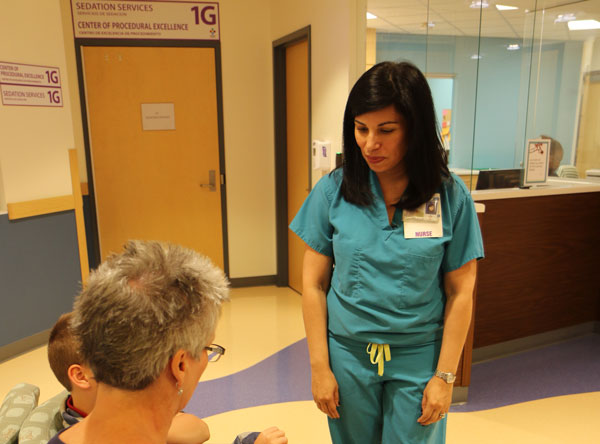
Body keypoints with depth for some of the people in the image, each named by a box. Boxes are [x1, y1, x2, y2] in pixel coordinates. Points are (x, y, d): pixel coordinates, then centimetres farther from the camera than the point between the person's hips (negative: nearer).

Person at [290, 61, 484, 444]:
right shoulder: (333, 190, -8)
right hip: (348, 354, 1)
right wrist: (320, 367, -3)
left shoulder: (451, 196, -10)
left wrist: (445, 376, -4)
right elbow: (314, 285, -4)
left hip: (418, 358, -1)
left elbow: (460, 293, -4)